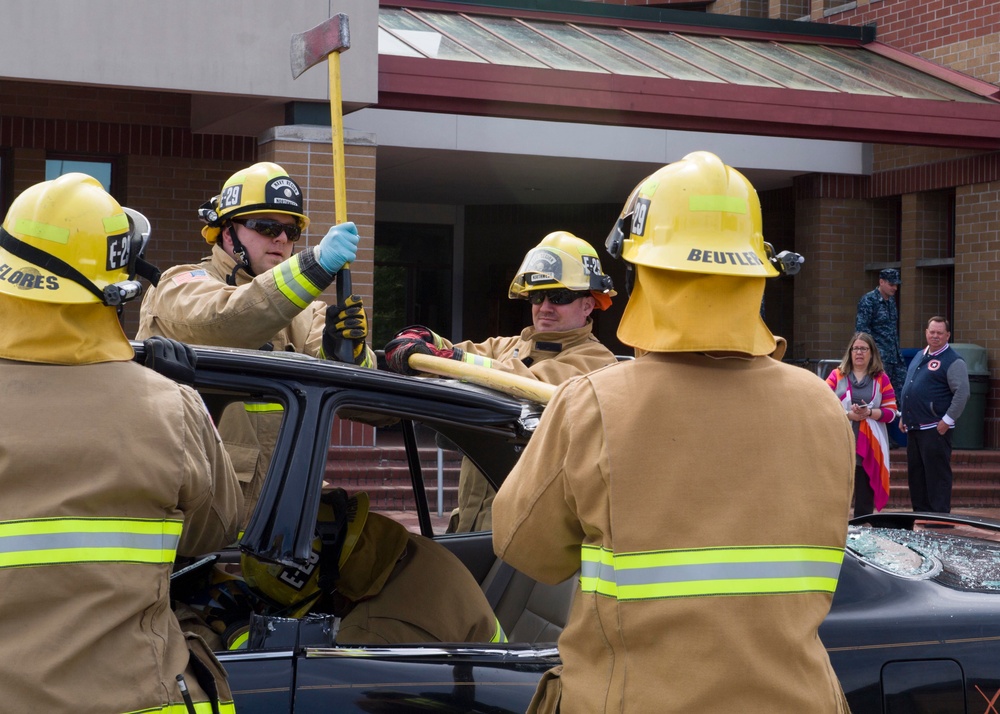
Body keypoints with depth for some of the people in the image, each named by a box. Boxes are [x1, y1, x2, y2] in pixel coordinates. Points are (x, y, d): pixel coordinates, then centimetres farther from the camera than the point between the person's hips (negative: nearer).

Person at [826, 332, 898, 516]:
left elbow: (891, 412, 4)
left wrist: (869, 413, -14)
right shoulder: (837, 375, 7)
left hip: (869, 445, 1)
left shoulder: (881, 379, 8)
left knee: (865, 494, 2)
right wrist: (848, 414, -15)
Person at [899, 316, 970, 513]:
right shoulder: (919, 356, 17)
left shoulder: (953, 361, -8)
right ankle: (920, 512, 20)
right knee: (915, 473, 12)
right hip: (913, 427, 8)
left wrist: (947, 421, -17)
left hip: (935, 429, -8)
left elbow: (962, 393, -15)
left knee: (937, 474, -6)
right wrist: (903, 416, 19)